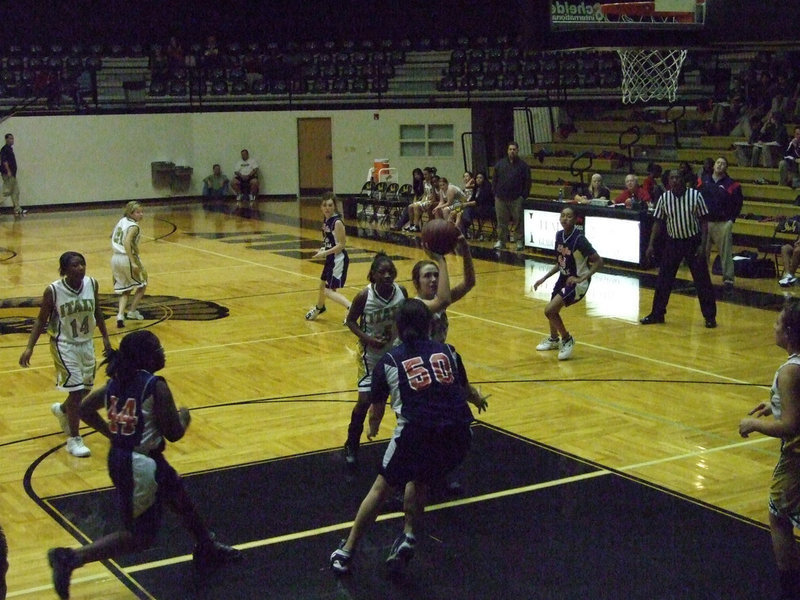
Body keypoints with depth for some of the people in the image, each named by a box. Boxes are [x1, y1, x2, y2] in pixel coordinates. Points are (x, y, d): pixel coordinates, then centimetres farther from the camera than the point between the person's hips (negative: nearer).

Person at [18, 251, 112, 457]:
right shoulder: (53, 291, -20)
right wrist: (29, 348, -14)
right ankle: (74, 439, 6)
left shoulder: (92, 284, -8)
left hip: (86, 343, 5)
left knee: (85, 389, 16)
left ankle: (61, 410, 48)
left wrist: (105, 337, 11)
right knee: (76, 390, -8)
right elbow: (41, 320, -9)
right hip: (64, 345, -5)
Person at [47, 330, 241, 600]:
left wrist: (112, 432, 19)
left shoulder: (117, 381, 2)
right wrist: (184, 415, 7)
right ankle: (70, 558, -2)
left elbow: (85, 409, 10)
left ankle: (207, 550, 45)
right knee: (140, 536, 4)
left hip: (119, 458, 9)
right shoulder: (155, 386, -19)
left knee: (179, 496, 26)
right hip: (141, 465, -9)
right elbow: (174, 433, -14)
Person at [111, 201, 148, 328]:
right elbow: (127, 242, -29)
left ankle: (120, 314, -2)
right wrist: (133, 263, -32)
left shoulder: (121, 221, 9)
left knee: (125, 290, 17)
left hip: (115, 258, 7)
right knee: (142, 285, 16)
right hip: (127, 259, -7)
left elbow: (112, 236, 20)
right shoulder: (134, 226, -15)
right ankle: (132, 311, 17)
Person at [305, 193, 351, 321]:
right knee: (322, 284, 27)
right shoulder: (326, 220, 3)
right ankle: (319, 308, 52)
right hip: (331, 258, 9)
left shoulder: (337, 222, -21)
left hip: (338, 259, -9)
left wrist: (325, 253, -21)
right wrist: (323, 249, 3)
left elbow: (342, 244, -20)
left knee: (329, 291, -13)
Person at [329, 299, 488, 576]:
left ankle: (346, 553, 22)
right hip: (459, 436, 3)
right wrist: (479, 401, 58)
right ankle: (408, 537, 17)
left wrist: (373, 428, 43)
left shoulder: (389, 361, 11)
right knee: (418, 481, 31)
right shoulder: (448, 352, 17)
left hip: (416, 434, -3)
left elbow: (376, 411, 20)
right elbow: (466, 390, 35)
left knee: (382, 488, 17)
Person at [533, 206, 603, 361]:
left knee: (549, 310, -18)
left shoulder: (579, 239, -24)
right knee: (552, 310, 22)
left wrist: (581, 278, -30)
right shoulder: (559, 235, -2)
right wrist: (544, 278, 9)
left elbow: (598, 262, -23)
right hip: (564, 278, 8)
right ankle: (553, 339, 50)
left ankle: (567, 340, 3)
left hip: (577, 282, -8)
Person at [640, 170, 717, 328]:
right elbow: (658, 223, 3)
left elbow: (704, 222, -7)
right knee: (663, 280, 5)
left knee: (702, 280, 0)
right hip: (673, 242, 2)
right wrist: (651, 245, -4)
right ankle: (657, 314, 17)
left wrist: (702, 245, -14)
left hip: (693, 242, -2)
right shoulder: (664, 198, -4)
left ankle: (710, 316, 10)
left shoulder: (696, 195, -10)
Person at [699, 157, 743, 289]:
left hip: (723, 224, -3)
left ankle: (728, 279, 2)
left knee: (726, 253, -2)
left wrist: (732, 219, -3)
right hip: (704, 222, 3)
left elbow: (738, 203, 2)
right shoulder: (703, 180, 6)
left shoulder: (731, 184, -2)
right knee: (702, 252, 9)